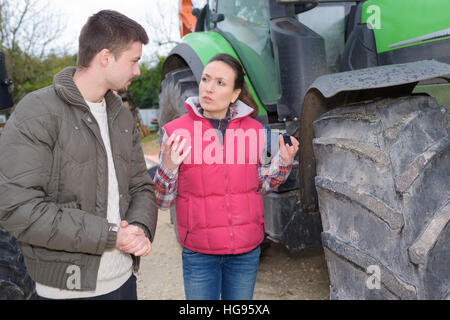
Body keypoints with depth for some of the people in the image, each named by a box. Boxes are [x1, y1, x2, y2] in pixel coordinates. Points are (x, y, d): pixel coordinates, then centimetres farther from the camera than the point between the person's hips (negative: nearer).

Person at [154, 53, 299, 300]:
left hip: (247, 249, 3)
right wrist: (168, 168, -24)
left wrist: (283, 163, -5)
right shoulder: (176, 132, -8)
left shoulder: (254, 130, -1)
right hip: (199, 252, -2)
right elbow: (163, 201, -6)